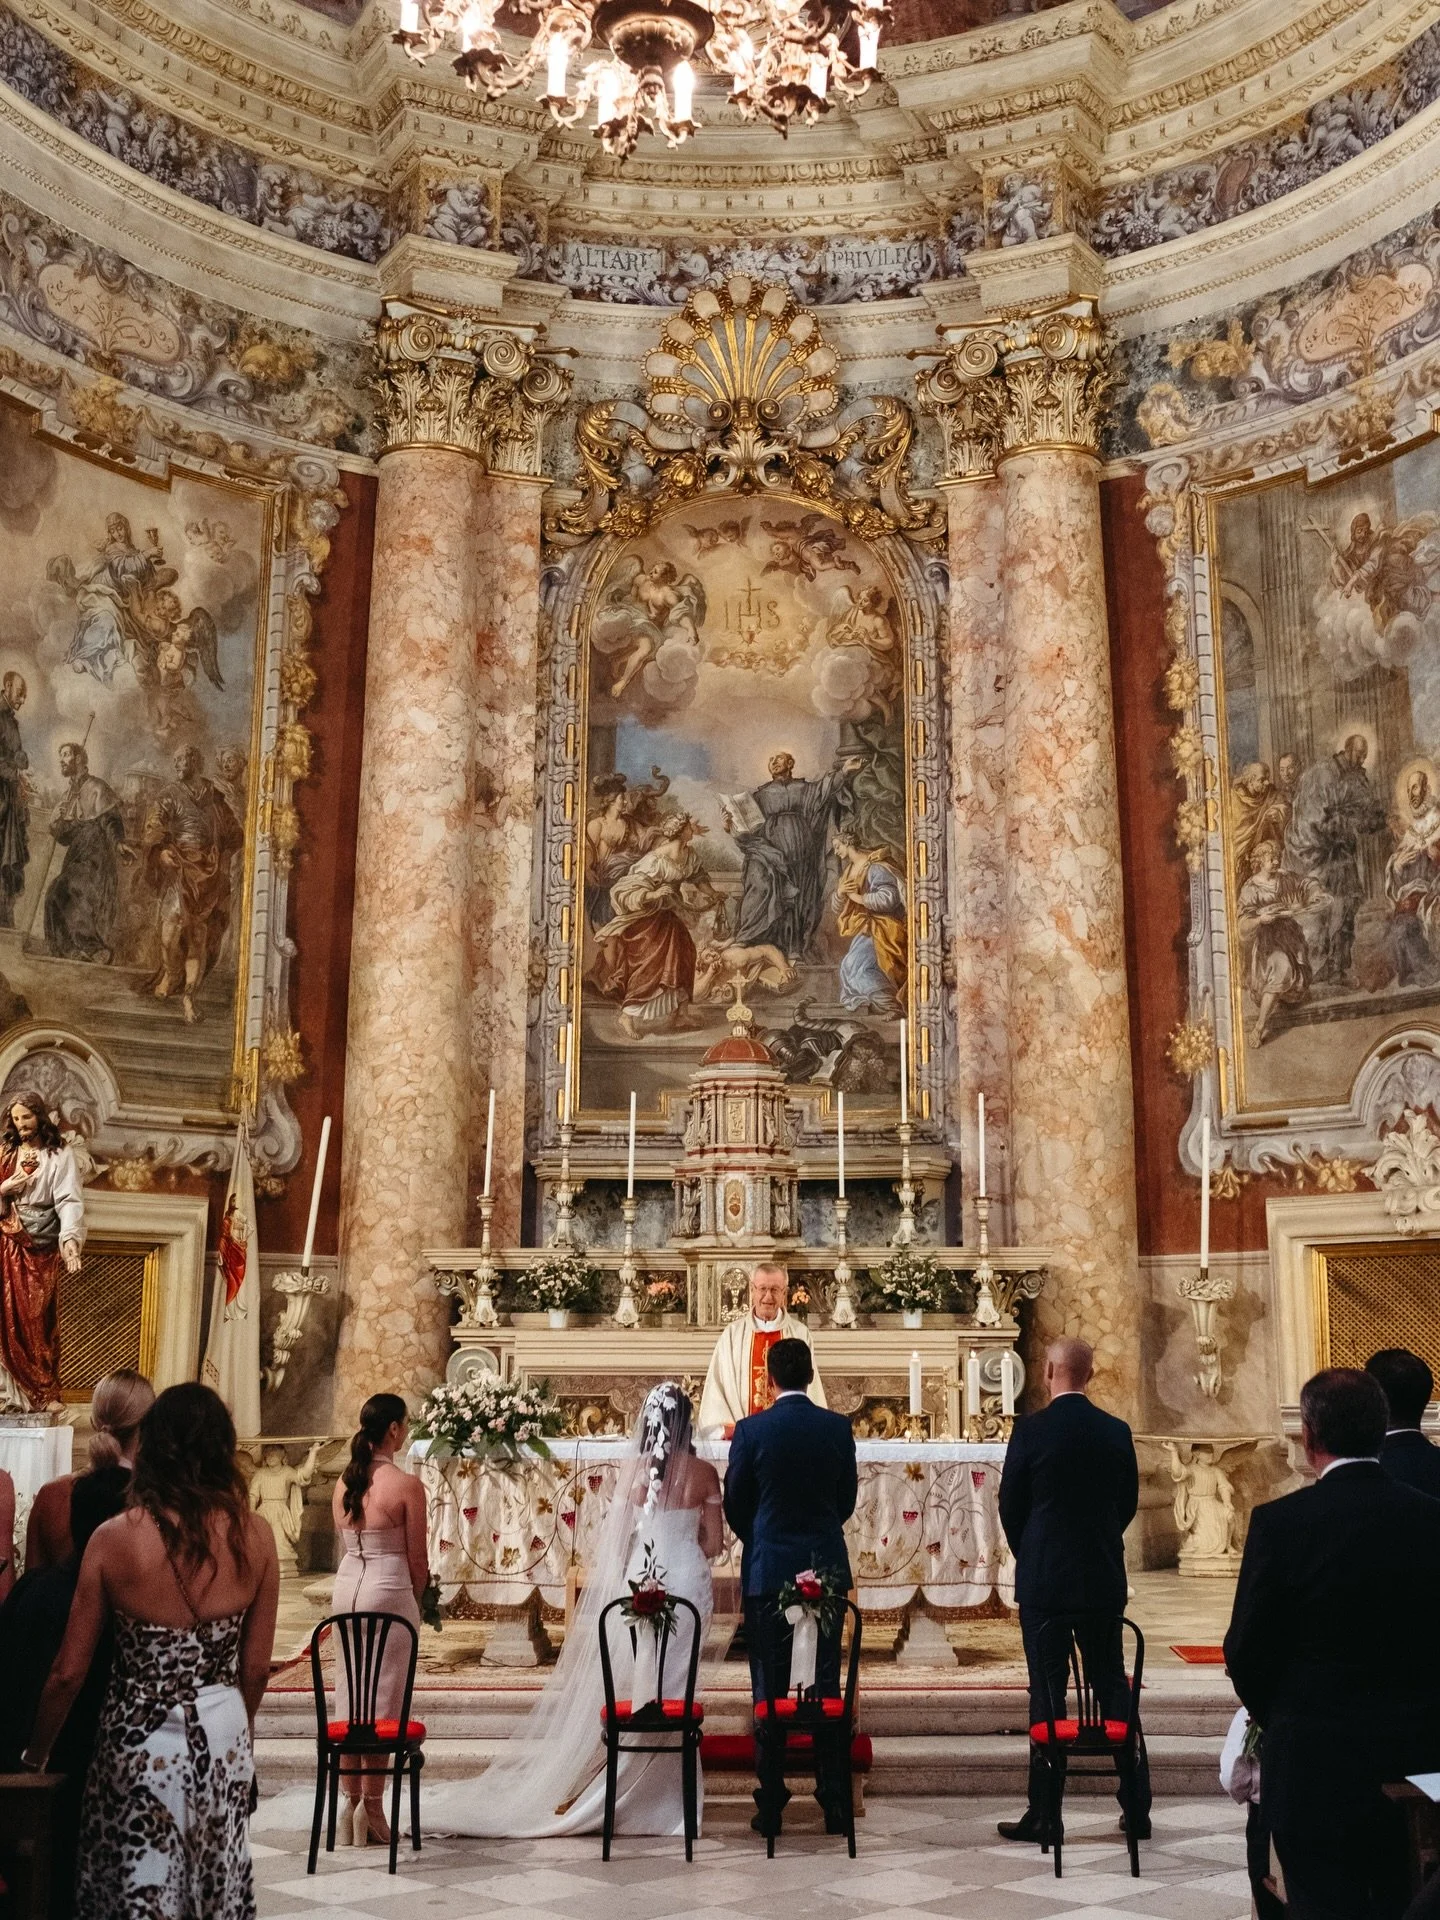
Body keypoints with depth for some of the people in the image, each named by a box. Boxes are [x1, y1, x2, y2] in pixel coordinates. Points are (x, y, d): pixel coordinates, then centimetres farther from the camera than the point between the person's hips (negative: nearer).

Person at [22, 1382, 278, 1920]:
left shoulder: (114, 1538, -14)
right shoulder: (254, 1534, -9)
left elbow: (68, 1673, -7)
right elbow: (256, 1667, 0)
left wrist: (35, 1754, 10)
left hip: (141, 1739, -3)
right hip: (224, 1736, 3)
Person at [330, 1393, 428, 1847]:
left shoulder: (343, 1483, 4)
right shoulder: (406, 1485, -13)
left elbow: (345, 1542, 11)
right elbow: (417, 1558, -7)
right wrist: (417, 1601, 9)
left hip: (347, 1585, 6)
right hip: (389, 1589, -6)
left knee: (348, 1695, 12)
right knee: (383, 1699, 3)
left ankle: (351, 1803, 18)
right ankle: (371, 1806, 6)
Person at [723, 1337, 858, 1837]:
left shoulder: (752, 1429, -9)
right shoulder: (838, 1428, -2)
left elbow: (735, 1502, 0)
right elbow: (848, 1498, 7)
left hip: (768, 1571, -2)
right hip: (826, 1569, 2)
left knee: (769, 1689, 5)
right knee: (827, 1687, 8)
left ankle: (770, 1805, 9)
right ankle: (832, 1803, 10)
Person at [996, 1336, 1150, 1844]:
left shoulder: (1030, 1429, -11)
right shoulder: (1117, 1431, 0)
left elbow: (1009, 1504, -4)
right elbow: (1128, 1503, 8)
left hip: (1043, 1579, -3)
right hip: (1104, 1579, 3)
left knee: (1047, 1693, 2)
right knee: (1113, 1688, 12)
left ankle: (1042, 1814, 6)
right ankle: (1137, 1808, 16)